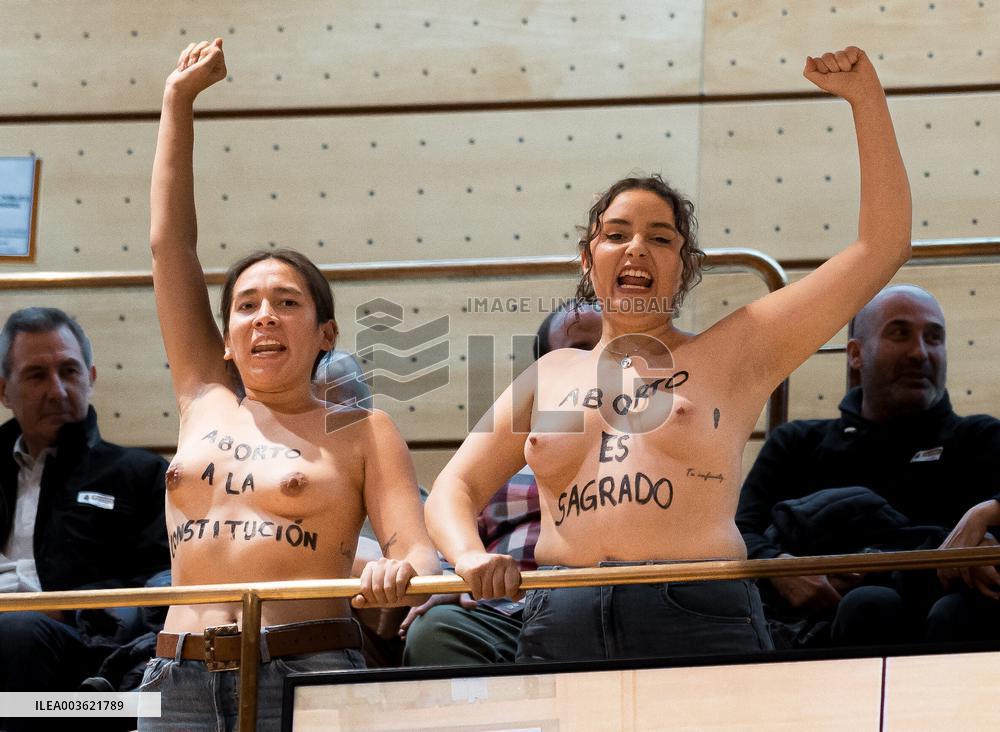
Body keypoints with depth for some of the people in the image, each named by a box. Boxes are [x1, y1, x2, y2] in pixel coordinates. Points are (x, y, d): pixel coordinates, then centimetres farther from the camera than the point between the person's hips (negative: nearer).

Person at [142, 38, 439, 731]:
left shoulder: (362, 433, 8)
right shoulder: (206, 400, 16)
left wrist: (402, 572, -28)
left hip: (306, 671, -3)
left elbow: (418, 552, -2)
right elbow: (169, 243, 20)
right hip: (179, 675, 3)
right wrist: (179, 100, 23)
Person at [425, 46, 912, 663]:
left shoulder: (734, 355, 10)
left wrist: (865, 96, 5)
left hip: (699, 623, -3)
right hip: (561, 631, 3)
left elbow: (882, 246, 8)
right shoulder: (551, 375, 19)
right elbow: (456, 487, 19)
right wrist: (470, 554, -6)